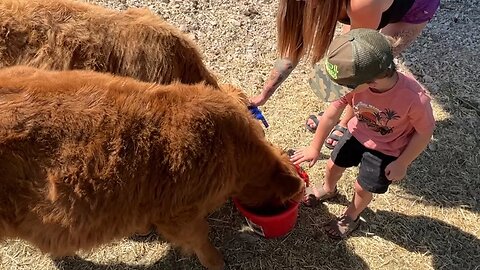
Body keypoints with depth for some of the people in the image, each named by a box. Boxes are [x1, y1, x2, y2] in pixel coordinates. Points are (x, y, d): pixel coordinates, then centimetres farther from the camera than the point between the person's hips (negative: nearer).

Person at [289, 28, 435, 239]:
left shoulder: (414, 98, -39)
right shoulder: (356, 81, -29)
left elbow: (424, 133, -20)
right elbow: (332, 113, -15)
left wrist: (401, 164, -11)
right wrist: (315, 148, -4)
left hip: (386, 150, -3)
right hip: (357, 133, 4)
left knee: (363, 188, 11)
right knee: (333, 166, 19)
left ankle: (351, 217, 45)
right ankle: (328, 190, 56)